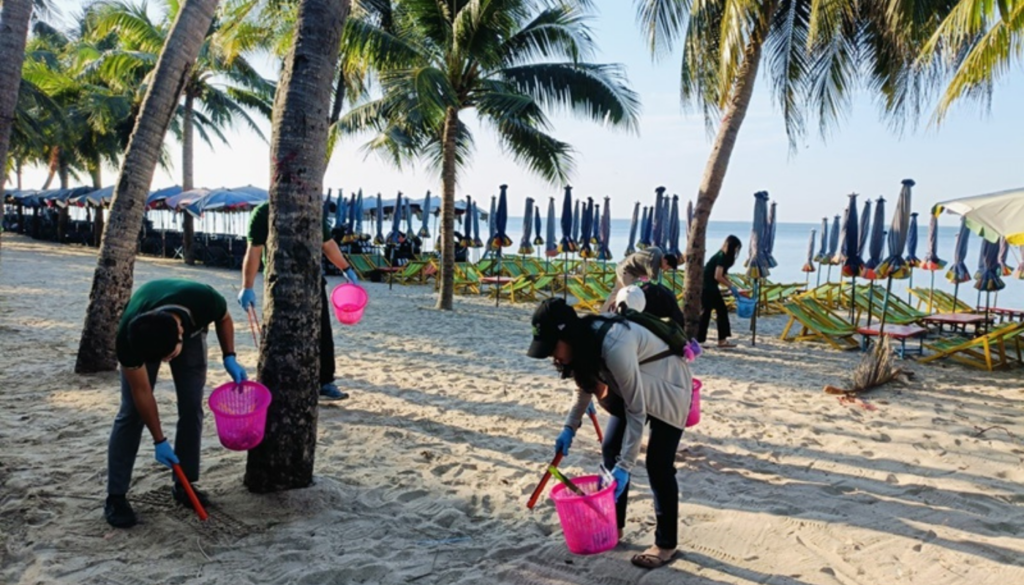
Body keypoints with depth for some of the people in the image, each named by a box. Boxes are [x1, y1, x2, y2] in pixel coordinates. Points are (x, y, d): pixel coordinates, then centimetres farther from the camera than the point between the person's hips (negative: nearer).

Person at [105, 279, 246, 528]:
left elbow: (224, 319, -13)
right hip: (141, 336, -1)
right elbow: (141, 392, -25)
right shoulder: (128, 337, -39)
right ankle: (115, 497, -2)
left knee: (192, 407, -5)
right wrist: (159, 441, -20)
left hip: (191, 332, 2)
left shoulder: (204, 301, -42)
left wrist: (229, 357, -24)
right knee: (131, 412, -11)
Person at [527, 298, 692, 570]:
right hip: (633, 388, 8)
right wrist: (570, 427, 0)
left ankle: (666, 543, 7)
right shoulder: (584, 340, -14)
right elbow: (585, 383, 7)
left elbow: (636, 409, -32)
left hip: (667, 389, -8)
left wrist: (624, 466, -31)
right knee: (610, 449, 6)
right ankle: (613, 525, 21)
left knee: (658, 465, -9)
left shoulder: (614, 347, -40)